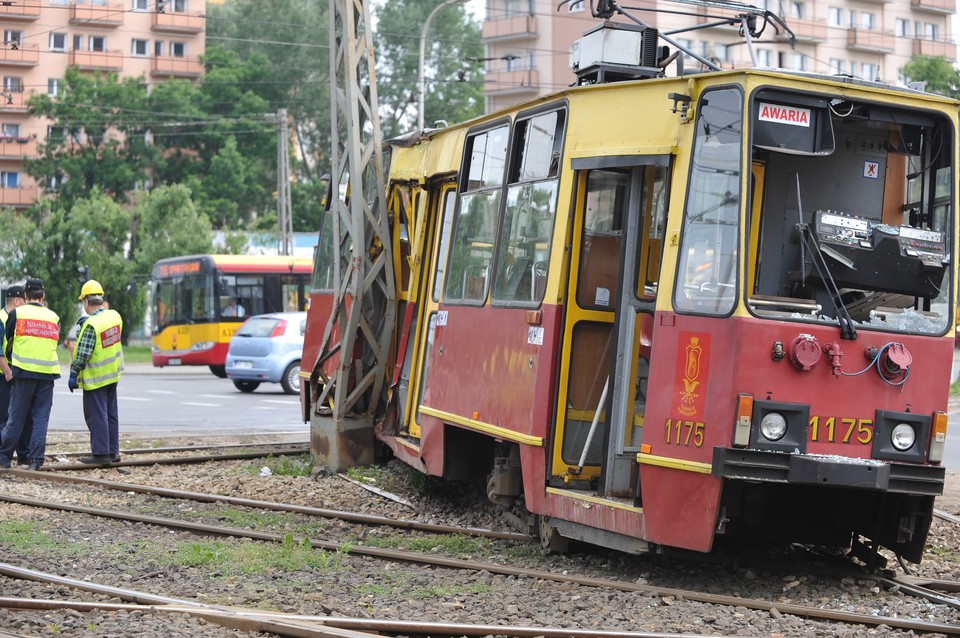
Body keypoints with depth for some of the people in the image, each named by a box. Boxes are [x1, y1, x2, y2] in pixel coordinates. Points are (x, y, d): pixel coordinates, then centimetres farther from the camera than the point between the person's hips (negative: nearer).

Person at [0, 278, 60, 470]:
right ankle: (36, 458, -1)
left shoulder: (16, 314, 2)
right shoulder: (53, 317, 10)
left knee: (16, 416, 4)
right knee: (41, 416, 5)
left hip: (24, 370, -2)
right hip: (47, 372, 2)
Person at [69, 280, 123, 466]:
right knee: (111, 414, 14)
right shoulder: (115, 316, 0)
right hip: (113, 374, 7)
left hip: (95, 378, -7)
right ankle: (113, 452, 19)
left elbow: (82, 354, -21)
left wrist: (73, 375, -11)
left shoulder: (91, 325, -21)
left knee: (97, 416, -1)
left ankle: (101, 454, 1)